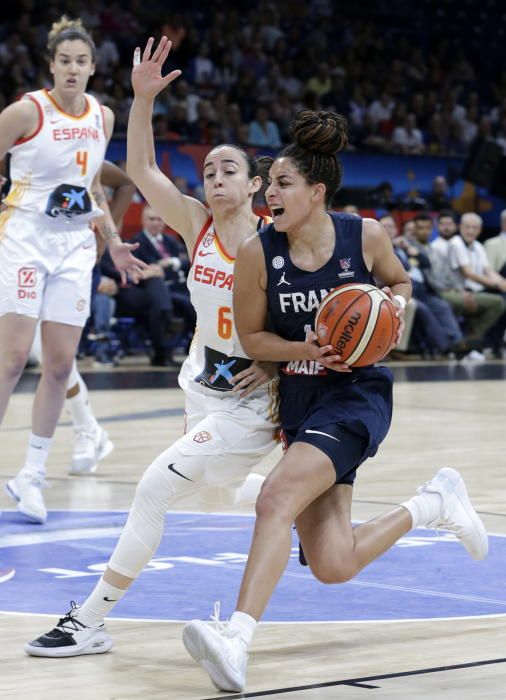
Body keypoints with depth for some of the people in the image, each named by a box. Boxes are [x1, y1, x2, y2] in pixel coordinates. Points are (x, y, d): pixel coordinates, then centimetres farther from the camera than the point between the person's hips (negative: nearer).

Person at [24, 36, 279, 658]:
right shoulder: (196, 224, -3)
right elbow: (140, 170, -10)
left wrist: (278, 362, -19)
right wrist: (143, 97, -21)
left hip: (252, 398, -7)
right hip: (203, 382, 7)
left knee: (156, 487, -17)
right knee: (216, 496, 26)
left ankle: (91, 622, -11)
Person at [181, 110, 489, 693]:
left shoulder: (365, 236, -9)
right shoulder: (258, 253, -8)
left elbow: (399, 281, 13)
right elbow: (251, 337, 1)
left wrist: (396, 303, -10)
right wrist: (307, 351, -16)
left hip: (357, 394, -4)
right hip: (299, 400, 4)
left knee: (277, 497, -29)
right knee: (333, 568, 0)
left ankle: (235, 642, -35)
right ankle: (431, 505, 27)